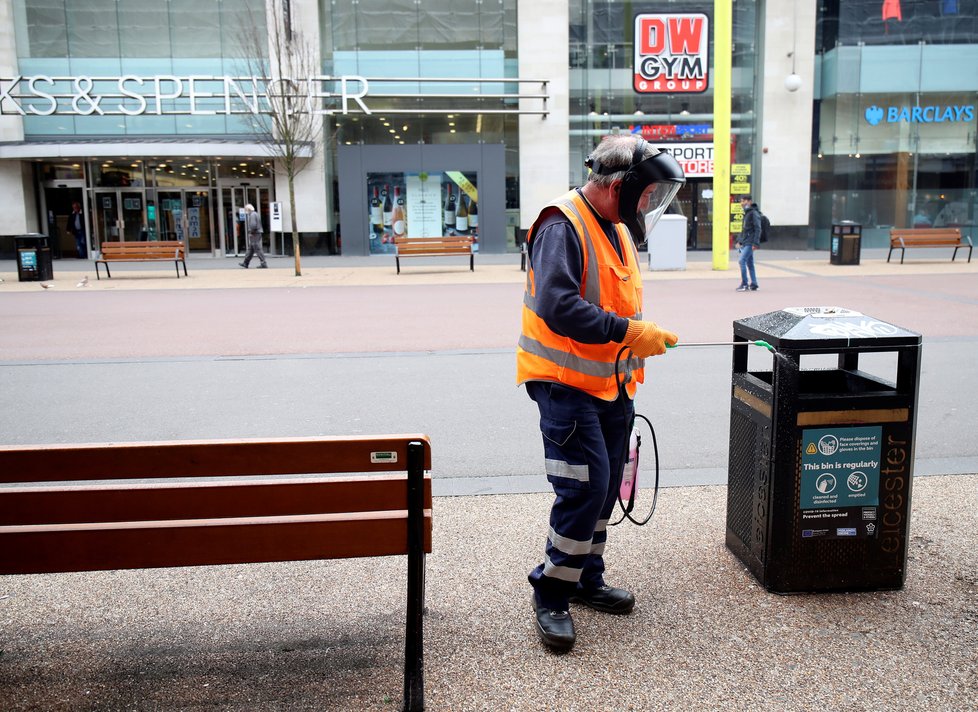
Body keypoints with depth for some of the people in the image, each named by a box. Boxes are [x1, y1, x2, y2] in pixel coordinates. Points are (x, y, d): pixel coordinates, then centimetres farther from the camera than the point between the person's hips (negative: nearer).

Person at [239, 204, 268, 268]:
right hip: (257, 234, 10)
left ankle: (264, 264, -10)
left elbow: (253, 225, -26)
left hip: (254, 235, -10)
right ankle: (245, 263, 21)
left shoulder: (252, 215, -14)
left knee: (258, 250, -9)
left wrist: (251, 232, -12)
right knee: (250, 249, 15)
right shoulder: (255, 214, 18)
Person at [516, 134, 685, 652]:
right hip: (565, 382, -9)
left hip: (610, 384, 9)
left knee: (605, 486, 14)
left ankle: (586, 580, 31)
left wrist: (639, 341, 14)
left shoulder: (617, 228, 14)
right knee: (584, 486, -12)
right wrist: (630, 332, -28)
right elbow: (559, 307, -29)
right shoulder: (562, 226, -17)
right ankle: (550, 593, 6)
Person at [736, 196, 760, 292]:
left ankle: (744, 284, -12)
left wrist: (755, 243, -21)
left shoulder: (754, 213, -10)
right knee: (749, 263, 10)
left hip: (750, 243, -9)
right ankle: (754, 284, 14)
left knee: (742, 261, -15)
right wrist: (740, 241, 20)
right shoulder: (746, 213, 19)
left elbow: (757, 229, -15)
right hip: (745, 242, 9)